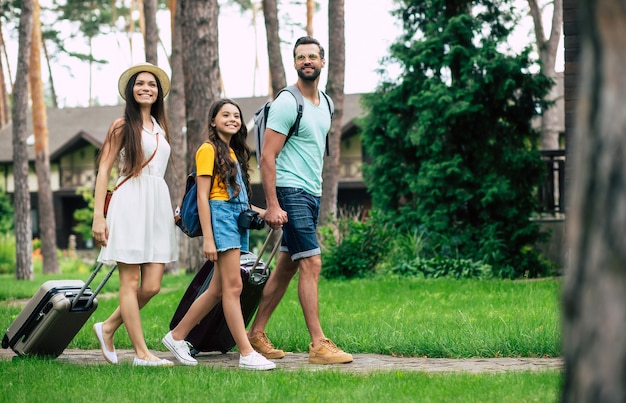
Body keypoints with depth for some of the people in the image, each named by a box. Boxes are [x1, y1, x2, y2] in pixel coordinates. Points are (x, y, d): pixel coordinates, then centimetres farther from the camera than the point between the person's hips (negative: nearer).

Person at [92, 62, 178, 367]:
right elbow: (104, 170, -3)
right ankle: (141, 353, -2)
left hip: (158, 204, 6)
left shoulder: (160, 127, 19)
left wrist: (173, 212, 20)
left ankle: (108, 328, 18)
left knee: (152, 286, -1)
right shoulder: (122, 126, 2)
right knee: (131, 282, -4)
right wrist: (98, 215, -11)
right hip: (130, 204, -6)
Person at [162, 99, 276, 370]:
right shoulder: (209, 149, -4)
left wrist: (261, 212, 9)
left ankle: (176, 336, 20)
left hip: (236, 220, 9)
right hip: (220, 216, -9)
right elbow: (202, 196, -10)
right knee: (233, 286, -10)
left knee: (217, 289, 9)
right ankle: (246, 354, -11)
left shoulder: (234, 152, 20)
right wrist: (207, 238, -17)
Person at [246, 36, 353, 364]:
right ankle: (319, 345, -12)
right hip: (291, 192, -8)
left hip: (312, 193, 9)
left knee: (287, 266, 11)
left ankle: (256, 333, 19)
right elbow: (267, 157, -15)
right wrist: (272, 205, -20)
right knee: (311, 263, -12)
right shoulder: (286, 103, -11)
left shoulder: (324, 103, 14)